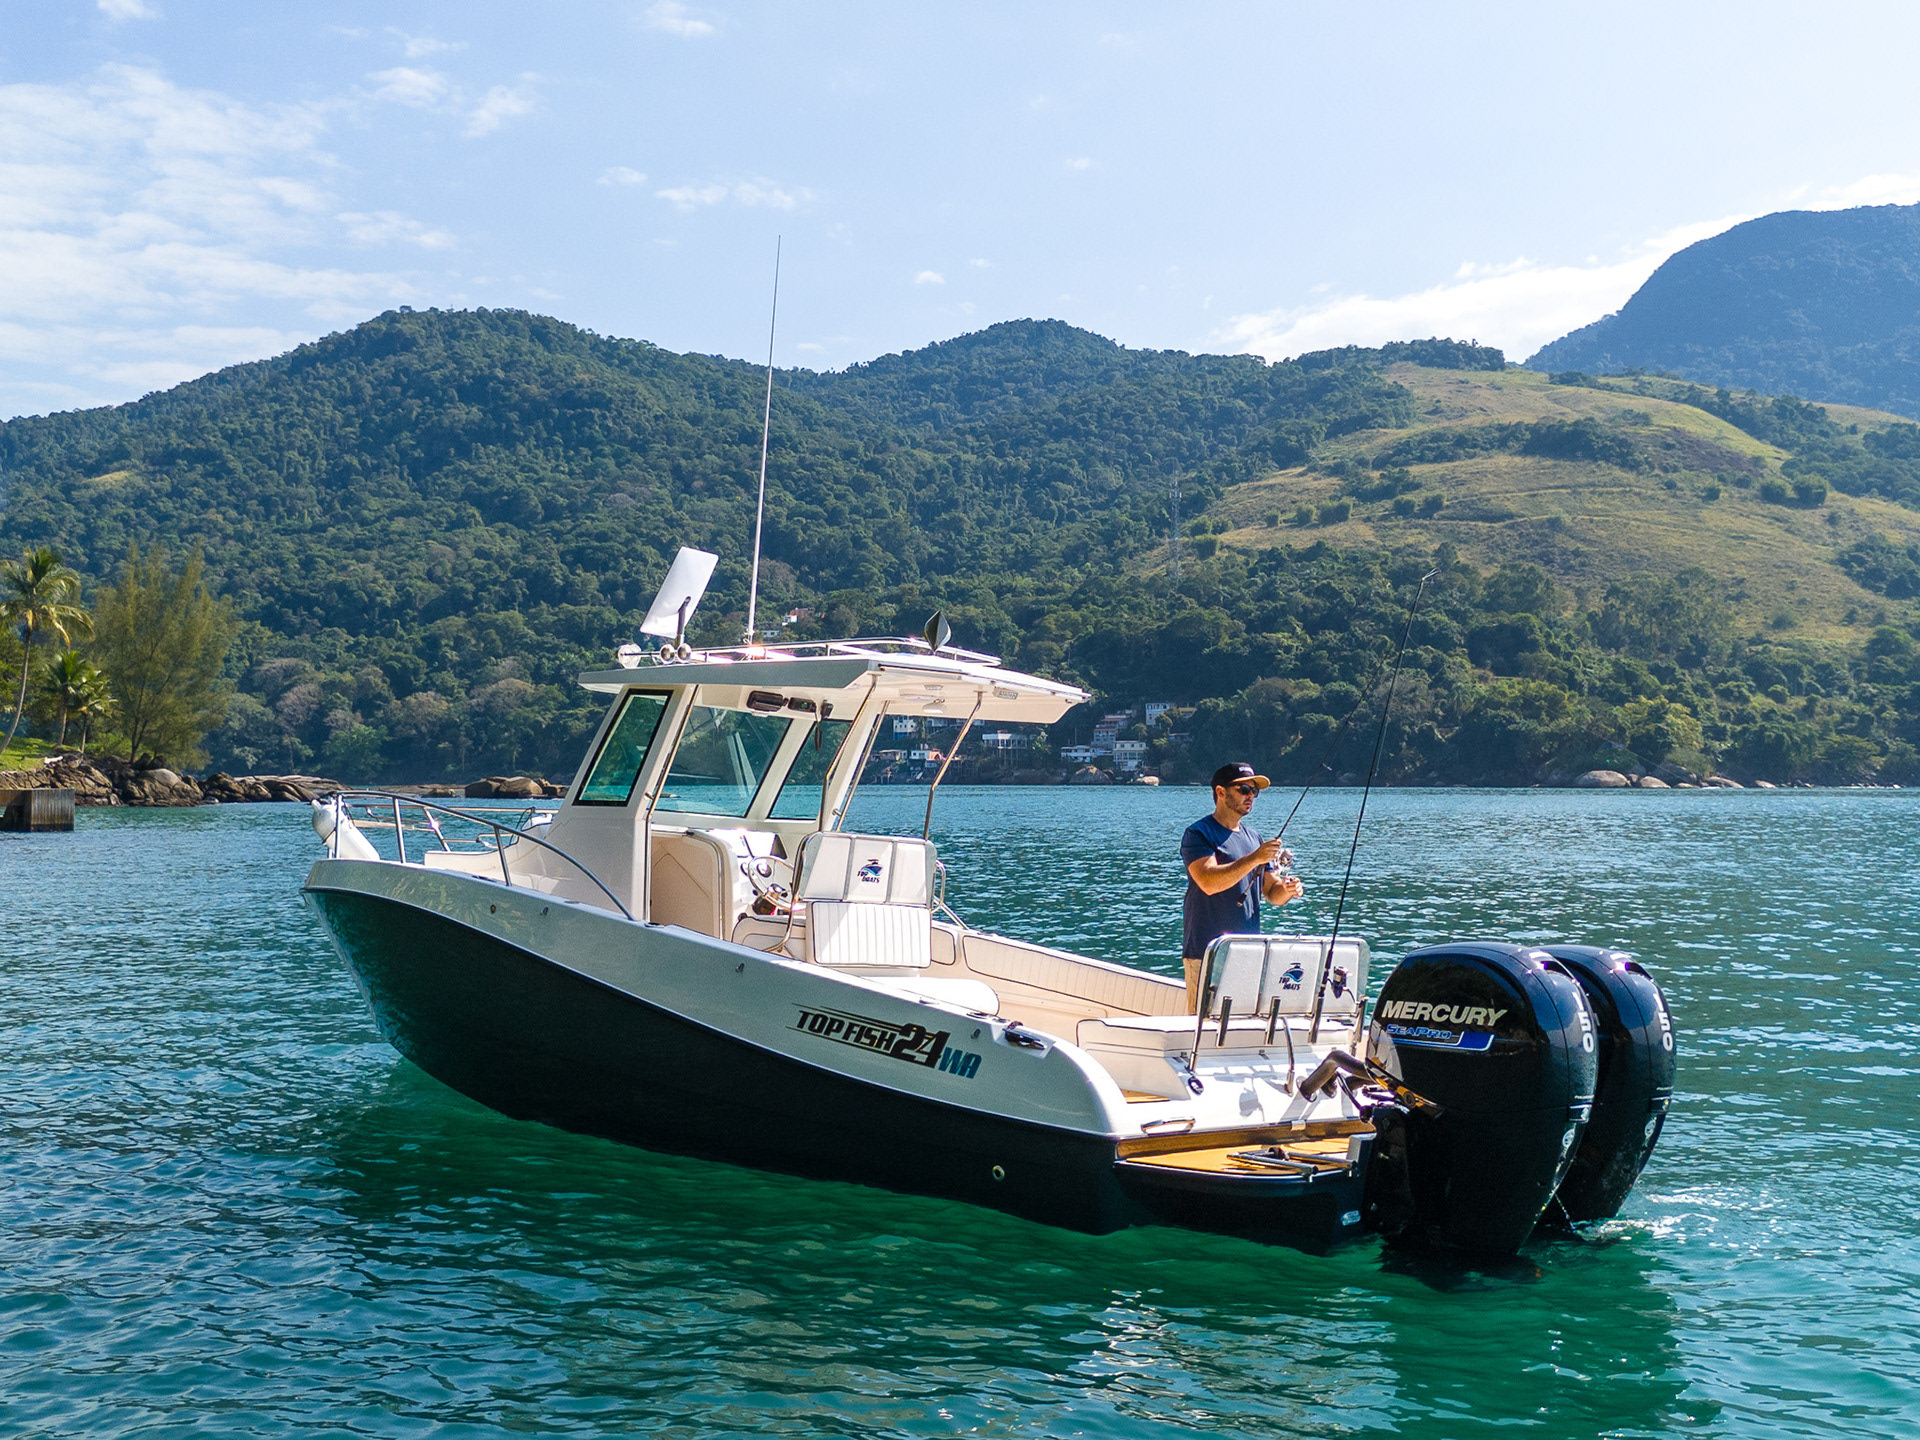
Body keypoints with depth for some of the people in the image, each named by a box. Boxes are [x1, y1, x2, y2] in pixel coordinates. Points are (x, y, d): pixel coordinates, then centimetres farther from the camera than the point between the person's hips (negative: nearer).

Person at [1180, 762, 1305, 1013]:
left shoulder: (1254, 837, 17)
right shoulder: (1198, 834, -5)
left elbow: (1271, 892, 19)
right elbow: (1209, 883, -21)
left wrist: (1286, 890, -4)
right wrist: (1254, 859, -24)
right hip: (1206, 953, -7)